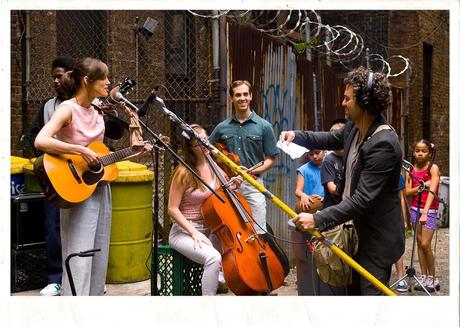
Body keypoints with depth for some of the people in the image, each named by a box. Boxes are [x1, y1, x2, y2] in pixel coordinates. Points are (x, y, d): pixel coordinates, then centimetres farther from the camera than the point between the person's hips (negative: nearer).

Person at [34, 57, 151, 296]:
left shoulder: (97, 112, 11)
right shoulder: (68, 109, -13)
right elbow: (41, 141, -28)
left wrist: (136, 153, 11)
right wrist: (81, 150, -29)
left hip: (100, 189, 8)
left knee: (99, 258, 12)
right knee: (79, 260, -6)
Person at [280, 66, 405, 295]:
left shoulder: (383, 144, -28)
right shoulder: (355, 127, -2)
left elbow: (362, 199, -31)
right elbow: (333, 139, 23)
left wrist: (318, 220, -31)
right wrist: (296, 136, 10)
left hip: (377, 238, -9)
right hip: (357, 229, 9)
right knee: (353, 288, 21)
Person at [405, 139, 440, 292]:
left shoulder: (433, 168, -11)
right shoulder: (411, 170, 4)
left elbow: (432, 191, -21)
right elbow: (408, 192, 1)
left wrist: (425, 213, -32)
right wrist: (422, 186, -18)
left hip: (430, 209, -5)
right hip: (415, 208, 5)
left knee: (425, 244, -9)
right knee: (419, 243, 6)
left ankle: (433, 278, 5)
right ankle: (424, 276, 13)